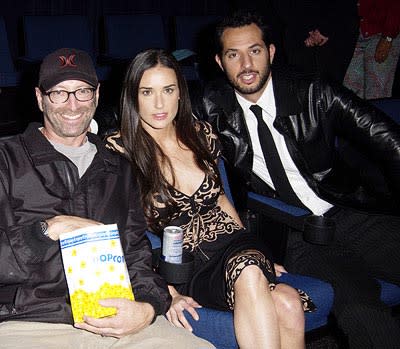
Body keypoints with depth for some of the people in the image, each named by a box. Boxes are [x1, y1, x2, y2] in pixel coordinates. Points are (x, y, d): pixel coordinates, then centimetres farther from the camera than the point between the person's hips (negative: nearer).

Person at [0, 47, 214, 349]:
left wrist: (148, 308, -4)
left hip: (117, 322, 3)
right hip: (30, 322, -2)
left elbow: (137, 254, 15)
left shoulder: (119, 169, 21)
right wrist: (48, 229, -13)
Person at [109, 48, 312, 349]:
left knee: (288, 302, -32)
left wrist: (256, 253, 15)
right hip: (186, 265, -4)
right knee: (279, 299, -36)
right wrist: (167, 293, -14)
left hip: (232, 241, 4)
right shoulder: (121, 153, -5)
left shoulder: (201, 134, 9)